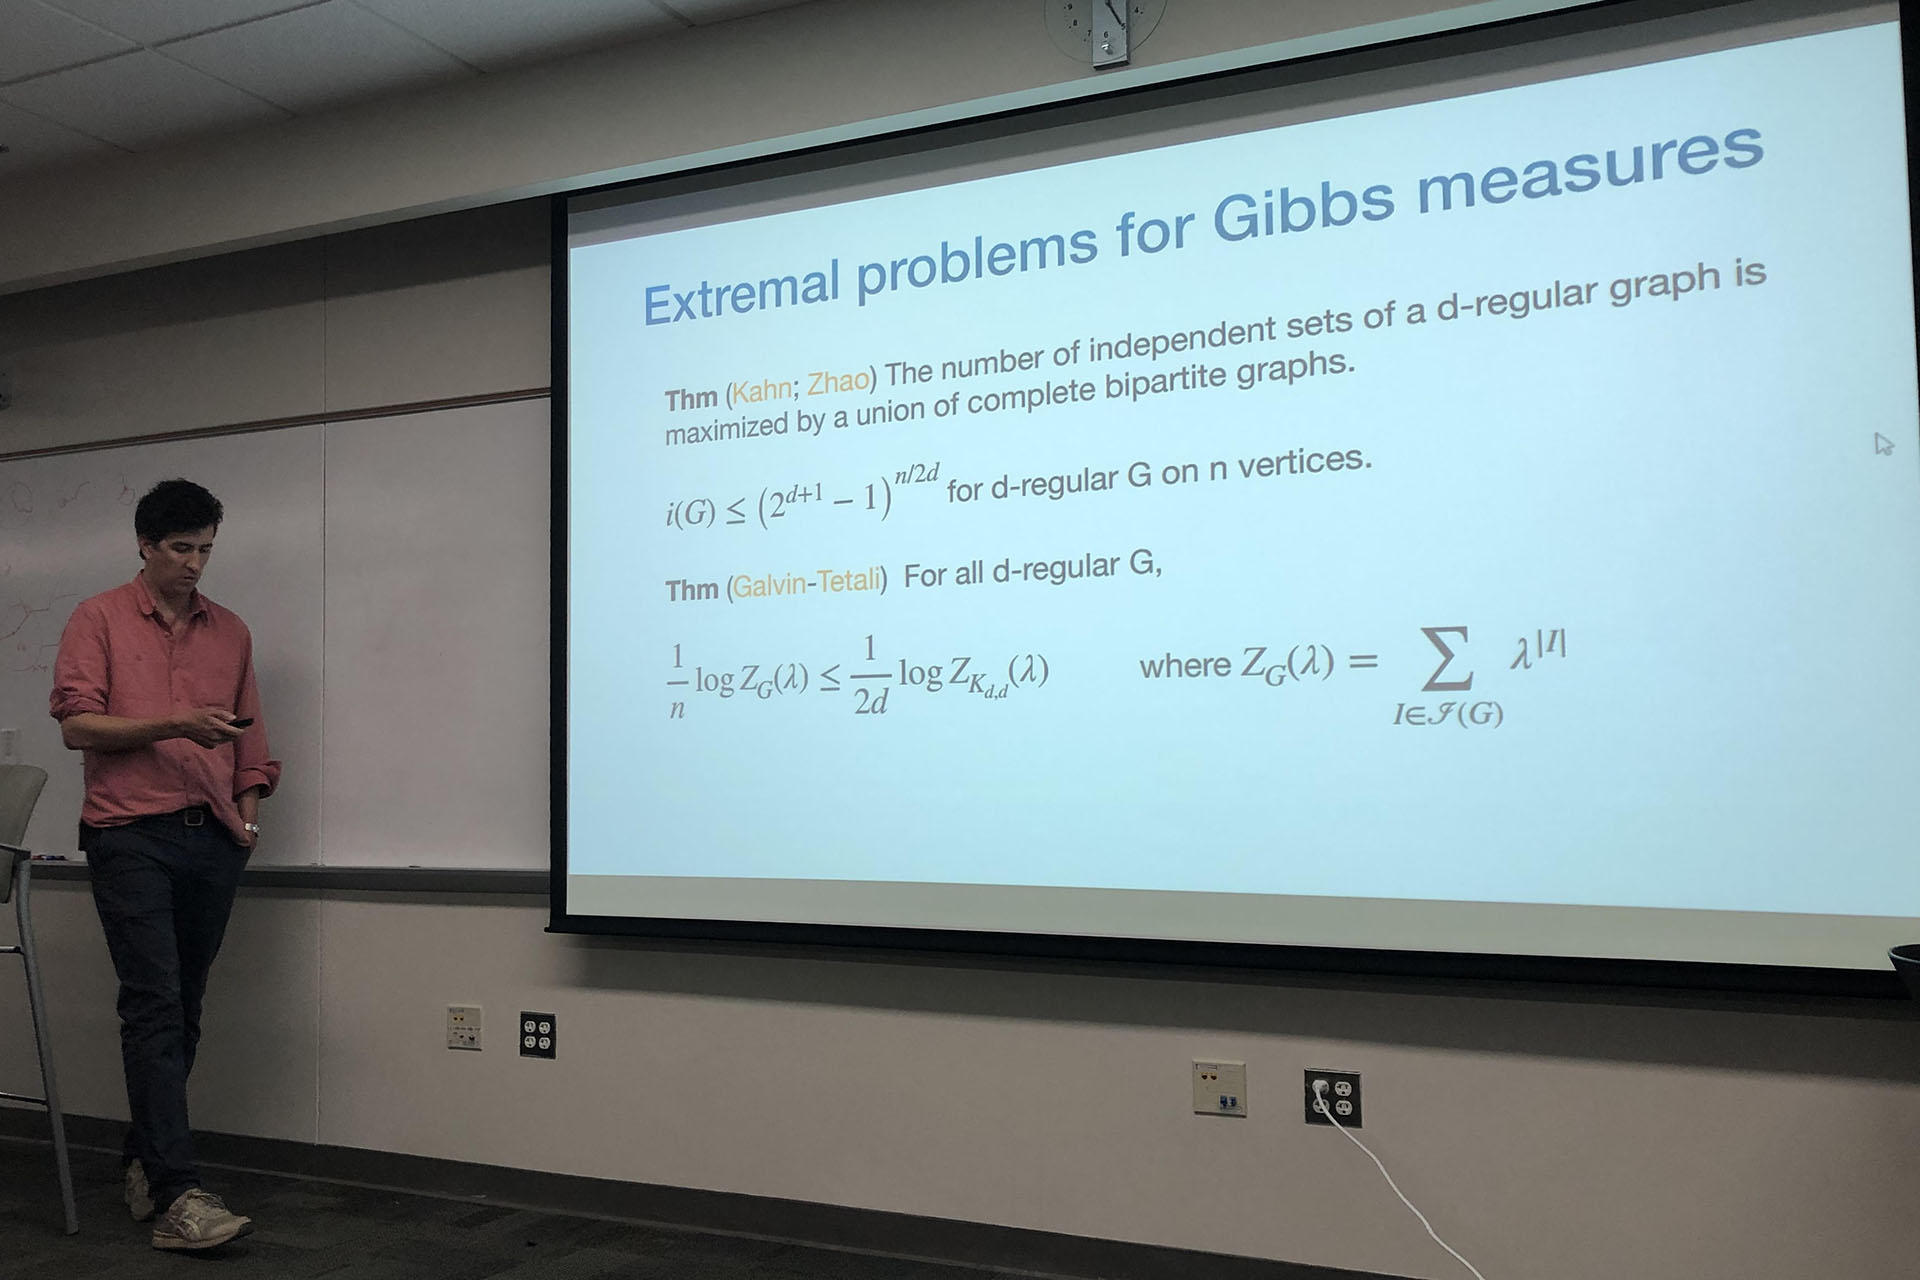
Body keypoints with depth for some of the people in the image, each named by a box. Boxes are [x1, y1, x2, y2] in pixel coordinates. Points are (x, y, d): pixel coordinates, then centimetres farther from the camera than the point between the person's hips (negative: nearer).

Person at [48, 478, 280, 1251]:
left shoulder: (230, 633, 17)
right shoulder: (99, 619, 5)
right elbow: (76, 724, -5)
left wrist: (249, 805, 9)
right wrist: (175, 724, -17)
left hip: (213, 841, 5)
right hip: (130, 836, -4)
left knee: (183, 1011, 9)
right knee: (155, 1007, -11)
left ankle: (144, 1163, 23)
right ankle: (177, 1195, -14)